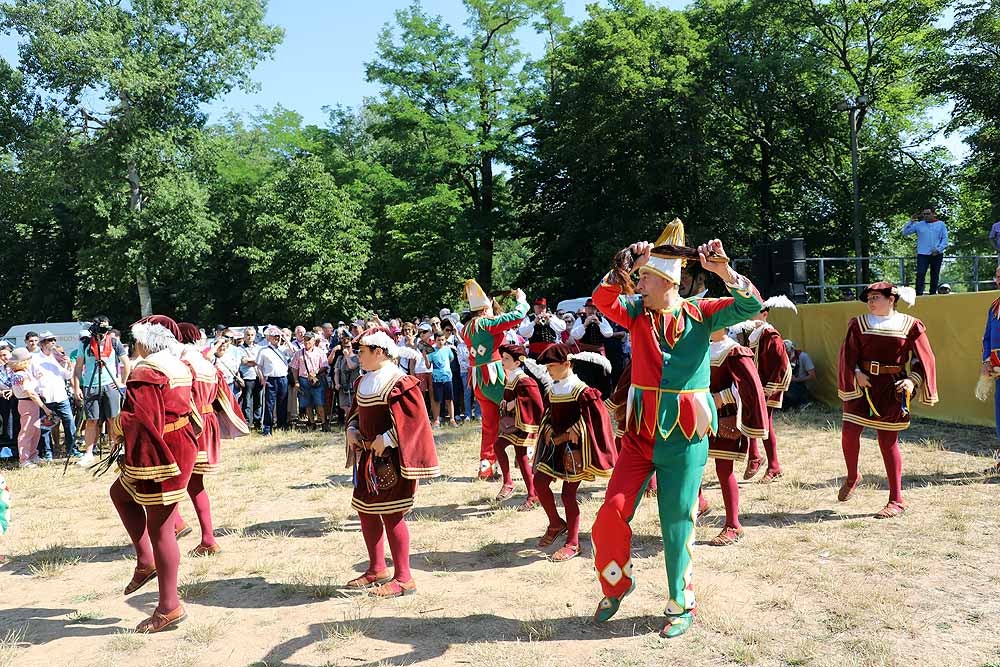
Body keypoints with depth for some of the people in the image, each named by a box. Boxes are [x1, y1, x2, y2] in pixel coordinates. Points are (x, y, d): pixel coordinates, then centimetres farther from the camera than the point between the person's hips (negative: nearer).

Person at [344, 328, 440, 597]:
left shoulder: (398, 382, -15)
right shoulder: (363, 382, 12)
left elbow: (413, 419, -20)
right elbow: (356, 411, 23)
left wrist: (385, 439, -21)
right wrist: (351, 430, 5)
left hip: (391, 459, -9)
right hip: (368, 457, 9)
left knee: (390, 514, -5)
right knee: (365, 510, 14)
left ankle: (403, 579, 6)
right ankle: (377, 570, 29)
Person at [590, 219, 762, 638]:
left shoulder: (699, 314, -2)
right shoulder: (637, 312, 3)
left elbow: (750, 307, -12)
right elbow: (603, 300, -14)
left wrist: (724, 272, -26)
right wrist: (625, 267, -26)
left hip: (685, 438, -2)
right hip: (640, 433, 2)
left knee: (677, 524, 6)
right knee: (612, 513, -3)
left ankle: (681, 605, 26)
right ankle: (616, 585, 24)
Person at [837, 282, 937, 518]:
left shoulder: (910, 326, 1)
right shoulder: (859, 324, 5)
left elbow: (924, 358, 1)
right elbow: (848, 353, 1)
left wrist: (912, 380, -13)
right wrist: (856, 373, -15)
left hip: (892, 388, -2)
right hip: (862, 385, 2)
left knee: (888, 441, 2)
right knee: (849, 433, -5)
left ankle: (896, 501, 13)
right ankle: (852, 478, 25)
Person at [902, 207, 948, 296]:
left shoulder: (941, 224, 6)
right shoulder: (918, 224, 6)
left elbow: (945, 239, 3)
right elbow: (905, 233, 3)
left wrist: (938, 249, -10)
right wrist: (911, 221, -7)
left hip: (937, 254, 1)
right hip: (923, 254, -1)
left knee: (935, 275, 8)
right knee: (920, 274, -12)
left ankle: (933, 294, 15)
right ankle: (918, 294, -16)